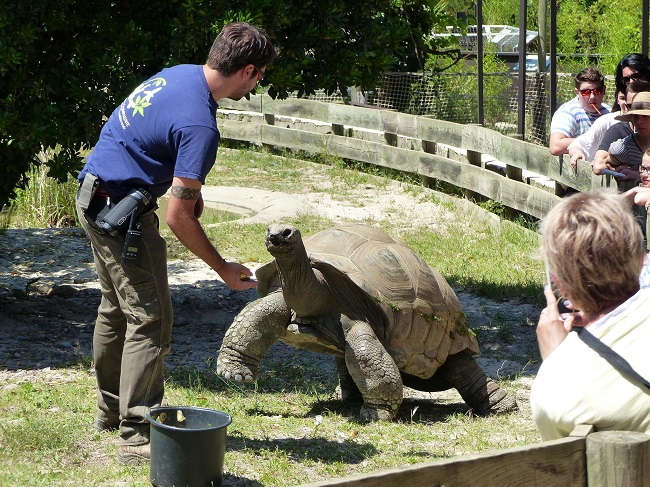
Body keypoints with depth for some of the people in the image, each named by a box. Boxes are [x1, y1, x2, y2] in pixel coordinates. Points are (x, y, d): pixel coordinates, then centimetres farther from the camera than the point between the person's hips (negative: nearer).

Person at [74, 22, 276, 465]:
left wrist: (189, 188, 14)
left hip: (93, 194, 10)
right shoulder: (200, 126, -25)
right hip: (122, 211, -10)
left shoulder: (179, 74, 2)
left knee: (116, 309, 20)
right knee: (150, 322, -7)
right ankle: (137, 436, -8)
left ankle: (110, 411, 32)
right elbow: (178, 218, -22)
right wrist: (223, 269, -11)